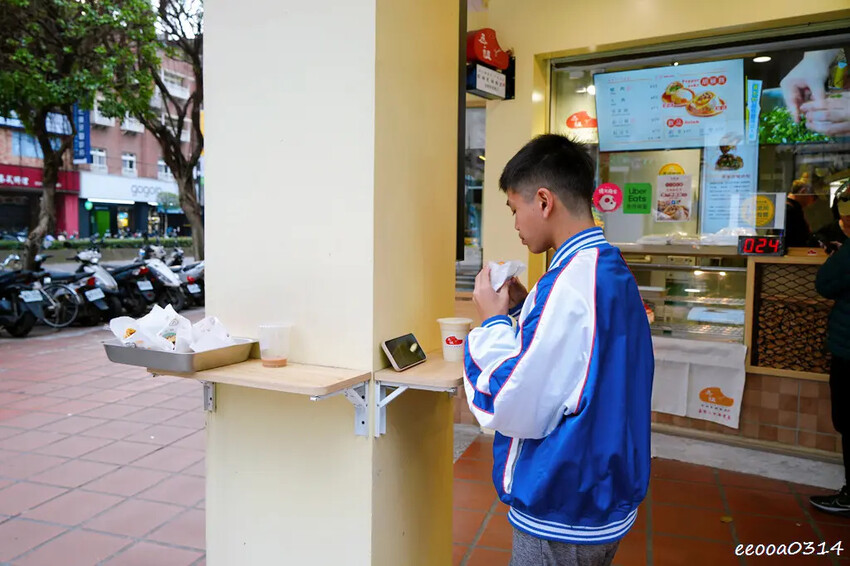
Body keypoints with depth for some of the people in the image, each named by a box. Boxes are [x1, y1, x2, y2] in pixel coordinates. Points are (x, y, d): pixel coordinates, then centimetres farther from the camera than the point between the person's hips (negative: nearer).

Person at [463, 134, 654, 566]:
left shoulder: (570, 284, -26)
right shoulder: (613, 272, 3)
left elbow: (518, 409, -25)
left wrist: (493, 320, -13)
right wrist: (524, 309, 3)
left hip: (563, 511, -8)